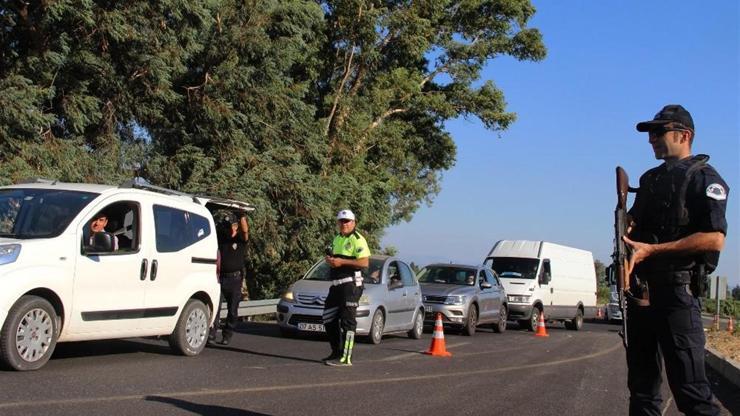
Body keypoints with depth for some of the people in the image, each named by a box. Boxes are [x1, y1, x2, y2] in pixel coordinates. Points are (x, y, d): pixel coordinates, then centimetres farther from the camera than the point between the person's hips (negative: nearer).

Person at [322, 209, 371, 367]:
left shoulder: (357, 239, -9)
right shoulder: (337, 239, 19)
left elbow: (365, 263, -18)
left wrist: (342, 262, -20)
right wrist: (329, 260, 8)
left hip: (351, 284, -9)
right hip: (336, 283, 9)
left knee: (347, 321, -8)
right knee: (329, 319, 13)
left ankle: (345, 358, -6)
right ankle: (336, 352, 24)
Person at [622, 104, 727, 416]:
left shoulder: (703, 177, -5)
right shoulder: (649, 179, 19)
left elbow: (715, 239, -16)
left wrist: (650, 250, -18)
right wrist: (627, 225, 3)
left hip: (676, 290, -8)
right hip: (640, 288, 8)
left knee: (688, 385, -9)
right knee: (642, 382, 12)